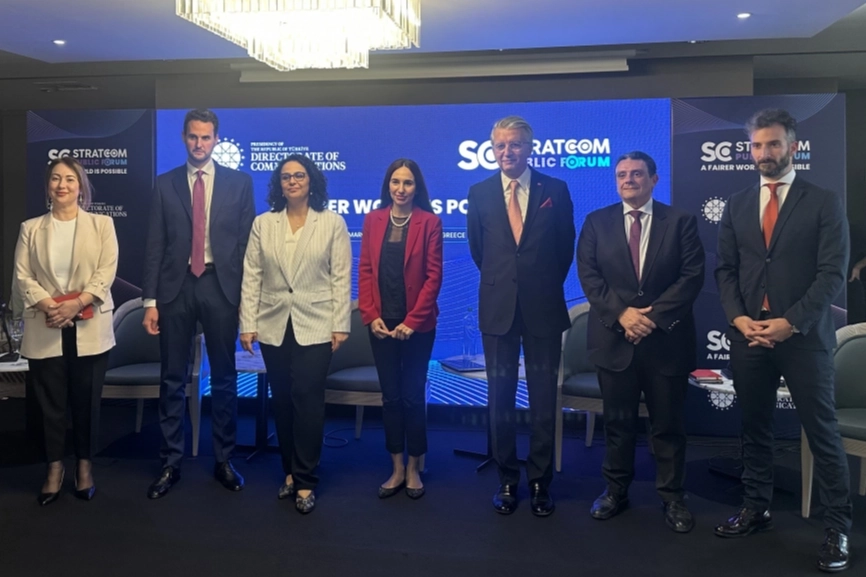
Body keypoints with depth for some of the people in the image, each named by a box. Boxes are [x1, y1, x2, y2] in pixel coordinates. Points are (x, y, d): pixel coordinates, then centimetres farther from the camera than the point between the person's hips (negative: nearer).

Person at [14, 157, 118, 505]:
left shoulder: (101, 225, 6)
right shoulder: (31, 228, 10)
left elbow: (107, 271, -3)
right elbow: (22, 276, 2)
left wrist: (77, 303, -16)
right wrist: (48, 306, -15)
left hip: (89, 328, -1)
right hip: (44, 329, 1)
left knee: (86, 401, 5)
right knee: (51, 401, 6)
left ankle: (85, 465, 19)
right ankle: (54, 468, 19)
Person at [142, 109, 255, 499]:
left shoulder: (239, 183, 4)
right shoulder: (165, 184, 7)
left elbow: (247, 242, 2)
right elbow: (155, 245, 4)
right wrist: (150, 299, -2)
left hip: (220, 286, -1)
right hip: (175, 286, 1)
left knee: (224, 378, 8)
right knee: (172, 379, 6)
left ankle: (224, 460, 21)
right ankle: (171, 463, 18)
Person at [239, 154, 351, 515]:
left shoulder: (332, 223, 0)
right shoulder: (263, 224, 7)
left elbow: (341, 278, -2)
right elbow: (251, 277, 4)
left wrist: (341, 325, -7)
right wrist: (247, 325, -1)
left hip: (315, 326, -3)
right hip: (274, 326, 3)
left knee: (307, 399, -6)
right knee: (282, 400, 9)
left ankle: (305, 482, 3)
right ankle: (290, 472, 24)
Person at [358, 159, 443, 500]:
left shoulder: (429, 222, -4)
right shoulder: (373, 220, 6)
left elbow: (433, 276, -7)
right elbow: (365, 271, 5)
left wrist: (412, 320, -12)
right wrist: (370, 316, -4)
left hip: (417, 325, -3)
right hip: (382, 324, 3)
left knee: (413, 396, 5)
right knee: (390, 397, 9)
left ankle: (414, 469, 20)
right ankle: (397, 469, 21)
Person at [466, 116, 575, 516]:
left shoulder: (555, 190, 0)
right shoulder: (480, 193, 4)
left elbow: (565, 247, 7)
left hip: (543, 307, -1)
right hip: (498, 308, 1)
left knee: (543, 398, 7)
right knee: (500, 398, 8)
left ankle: (540, 481, 20)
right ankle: (507, 480, 22)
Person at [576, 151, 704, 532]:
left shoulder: (681, 222, 3)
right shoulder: (597, 222, 6)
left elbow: (692, 276, -6)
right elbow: (588, 275, -2)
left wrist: (654, 316, -16)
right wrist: (621, 313, -15)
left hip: (667, 339, -1)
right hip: (614, 338, 1)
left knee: (668, 424, 8)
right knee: (618, 421, 11)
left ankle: (672, 497, 22)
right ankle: (616, 490, 25)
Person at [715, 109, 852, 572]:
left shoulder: (824, 202, -1)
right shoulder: (737, 205, 11)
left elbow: (833, 273, -8)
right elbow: (725, 270, 9)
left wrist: (791, 322, -16)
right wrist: (738, 317, -7)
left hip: (803, 336, -4)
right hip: (748, 335, 4)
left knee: (822, 432, 1)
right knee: (754, 428, 13)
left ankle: (838, 528, 12)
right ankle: (756, 510, 26)